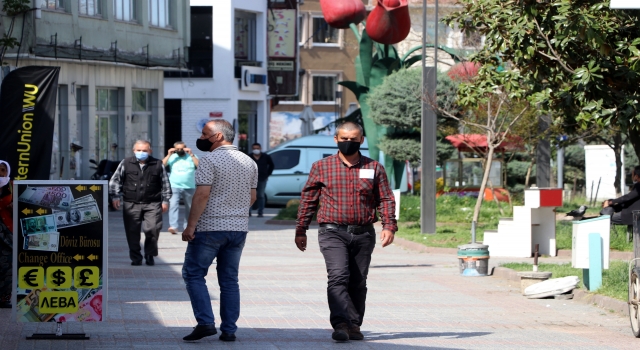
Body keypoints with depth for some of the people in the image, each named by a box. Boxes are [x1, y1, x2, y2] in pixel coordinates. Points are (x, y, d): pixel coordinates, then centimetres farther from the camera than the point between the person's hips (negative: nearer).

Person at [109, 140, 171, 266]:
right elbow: (115, 180, 10)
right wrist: (115, 196, 2)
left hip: (152, 204, -1)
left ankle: (150, 254, 8)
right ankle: (136, 258, 12)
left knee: (153, 229, -12)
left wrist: (165, 200, 8)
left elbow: (165, 183, 12)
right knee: (132, 232, 1)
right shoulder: (126, 164, 5)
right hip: (131, 204, 1)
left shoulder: (158, 165, 6)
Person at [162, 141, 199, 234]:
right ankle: (173, 226, -28)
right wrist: (168, 155, -9)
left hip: (189, 187, 1)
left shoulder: (191, 156, 6)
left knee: (189, 208, 10)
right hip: (174, 186, -1)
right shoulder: (172, 157, 7)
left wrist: (191, 155, -12)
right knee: (173, 205, -19)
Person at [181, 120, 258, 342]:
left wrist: (190, 226, -16)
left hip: (210, 228, -6)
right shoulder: (249, 163, 9)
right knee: (229, 279, 11)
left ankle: (206, 322, -11)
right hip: (239, 228, 6)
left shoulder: (210, 160, -12)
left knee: (193, 274, 2)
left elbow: (202, 195, -18)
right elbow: (252, 197, 14)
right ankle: (229, 330, 8)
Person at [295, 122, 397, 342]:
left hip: (363, 234, 3)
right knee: (338, 276, -20)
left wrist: (389, 226, -7)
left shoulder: (374, 168, 8)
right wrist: (300, 230, 8)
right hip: (333, 233, -2)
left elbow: (386, 199, 8)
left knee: (358, 283, 7)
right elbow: (308, 200, 9)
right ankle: (341, 324, -28)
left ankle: (354, 326, 16)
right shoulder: (321, 167, 5)